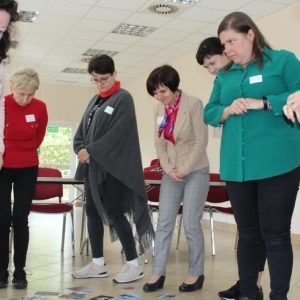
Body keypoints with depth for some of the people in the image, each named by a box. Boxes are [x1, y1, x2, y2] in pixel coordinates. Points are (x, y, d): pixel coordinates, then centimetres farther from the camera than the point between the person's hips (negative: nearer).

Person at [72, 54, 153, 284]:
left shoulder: (123, 98, -6)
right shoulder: (95, 100, 18)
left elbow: (118, 133, -16)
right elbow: (82, 129, 15)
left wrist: (90, 151, -15)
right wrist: (81, 149, -6)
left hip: (113, 167, -8)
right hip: (93, 166, 8)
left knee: (115, 213, -7)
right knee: (93, 212, 9)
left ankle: (134, 265, 3)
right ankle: (98, 264, 18)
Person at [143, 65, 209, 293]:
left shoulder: (193, 104, -13)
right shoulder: (159, 108, 4)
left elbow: (201, 141, -13)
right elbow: (159, 142, 7)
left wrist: (184, 170, -13)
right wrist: (169, 169, -5)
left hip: (195, 171, -5)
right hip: (171, 173, 5)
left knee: (191, 224, -2)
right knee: (164, 223, 3)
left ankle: (196, 274, 13)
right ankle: (158, 273, 10)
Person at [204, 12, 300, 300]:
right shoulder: (224, 75, 16)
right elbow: (209, 112, 14)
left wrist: (262, 103, -17)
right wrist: (228, 110, -7)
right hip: (236, 166, 5)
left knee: (275, 233, 0)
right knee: (247, 232, 14)